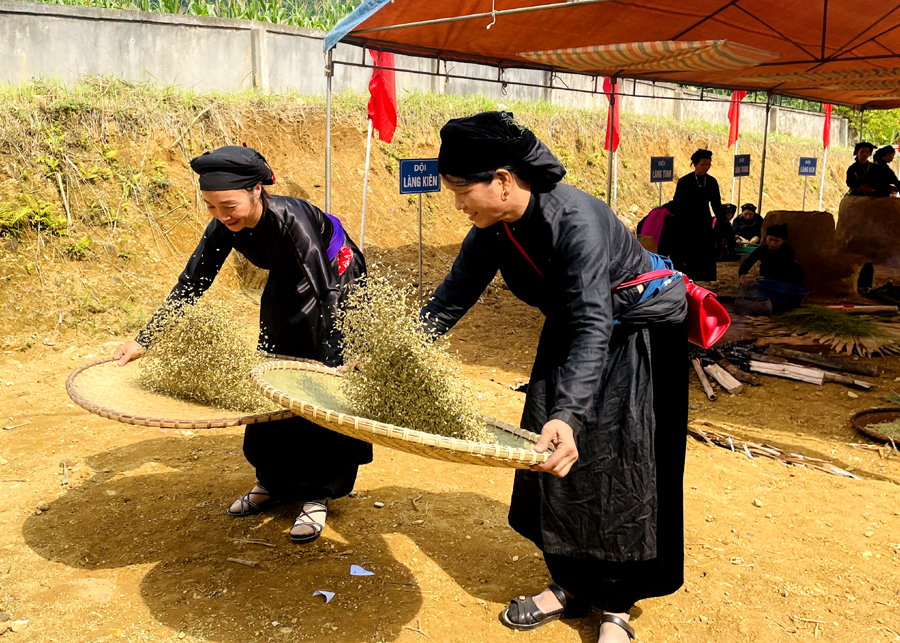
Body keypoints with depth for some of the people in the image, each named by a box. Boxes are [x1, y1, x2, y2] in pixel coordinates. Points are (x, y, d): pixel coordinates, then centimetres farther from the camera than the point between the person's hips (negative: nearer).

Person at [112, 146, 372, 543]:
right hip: (286, 284, 7)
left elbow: (326, 292, -39)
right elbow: (189, 286, -11)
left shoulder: (289, 218, -38)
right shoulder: (225, 228, -20)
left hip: (336, 279, -7)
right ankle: (275, 482, 25)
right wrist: (144, 340, -13)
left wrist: (333, 363, -46)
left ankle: (318, 494, 2)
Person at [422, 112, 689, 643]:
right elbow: (453, 297, -3)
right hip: (574, 330, 7)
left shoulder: (576, 220, -35)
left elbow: (593, 326, -43)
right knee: (551, 457, 6)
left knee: (618, 472, -3)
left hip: (640, 333, -7)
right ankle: (571, 584, 23)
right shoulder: (494, 228, -12)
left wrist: (568, 414, -56)